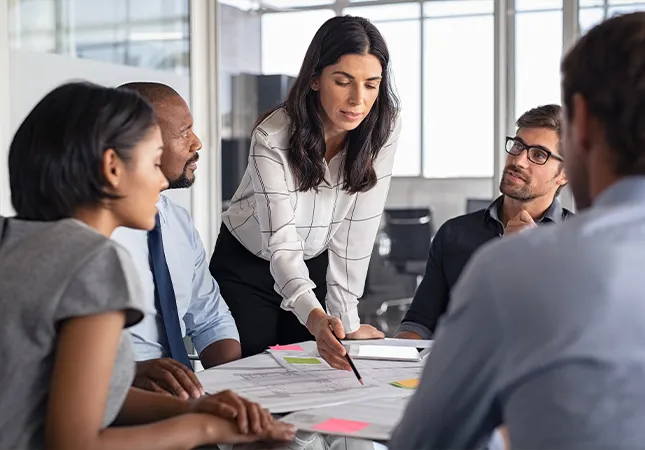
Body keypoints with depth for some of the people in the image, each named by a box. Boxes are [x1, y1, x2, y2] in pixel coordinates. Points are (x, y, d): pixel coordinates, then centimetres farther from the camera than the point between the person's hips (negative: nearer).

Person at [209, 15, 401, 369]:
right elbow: (282, 244, -34)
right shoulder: (273, 137, -28)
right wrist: (316, 318, -50)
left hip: (316, 266, 3)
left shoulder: (383, 130, -18)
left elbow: (356, 232, -16)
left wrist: (347, 320, -19)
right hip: (247, 267, -3)